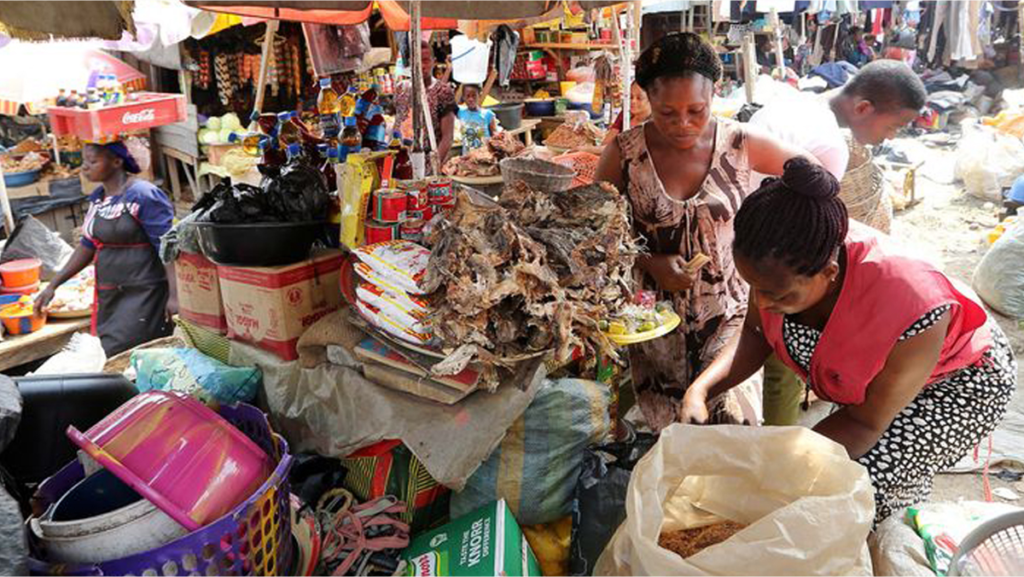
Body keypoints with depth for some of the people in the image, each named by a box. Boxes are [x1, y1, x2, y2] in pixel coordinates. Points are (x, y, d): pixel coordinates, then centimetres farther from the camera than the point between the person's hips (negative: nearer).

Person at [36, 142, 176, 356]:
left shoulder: (143, 195, -12)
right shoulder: (97, 198, 12)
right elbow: (88, 245, 21)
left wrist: (174, 295, -24)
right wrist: (53, 285, 18)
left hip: (143, 296, -8)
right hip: (108, 297, 8)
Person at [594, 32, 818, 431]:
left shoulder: (739, 143, -4)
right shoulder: (623, 154, -6)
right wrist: (650, 264, -14)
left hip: (728, 313, 0)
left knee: (732, 415, -15)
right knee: (668, 431, 0)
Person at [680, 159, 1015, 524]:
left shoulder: (912, 313, -42)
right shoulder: (783, 265, -28)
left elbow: (866, 423, -27)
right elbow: (754, 336, -10)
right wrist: (700, 391, -25)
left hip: (957, 383, -5)